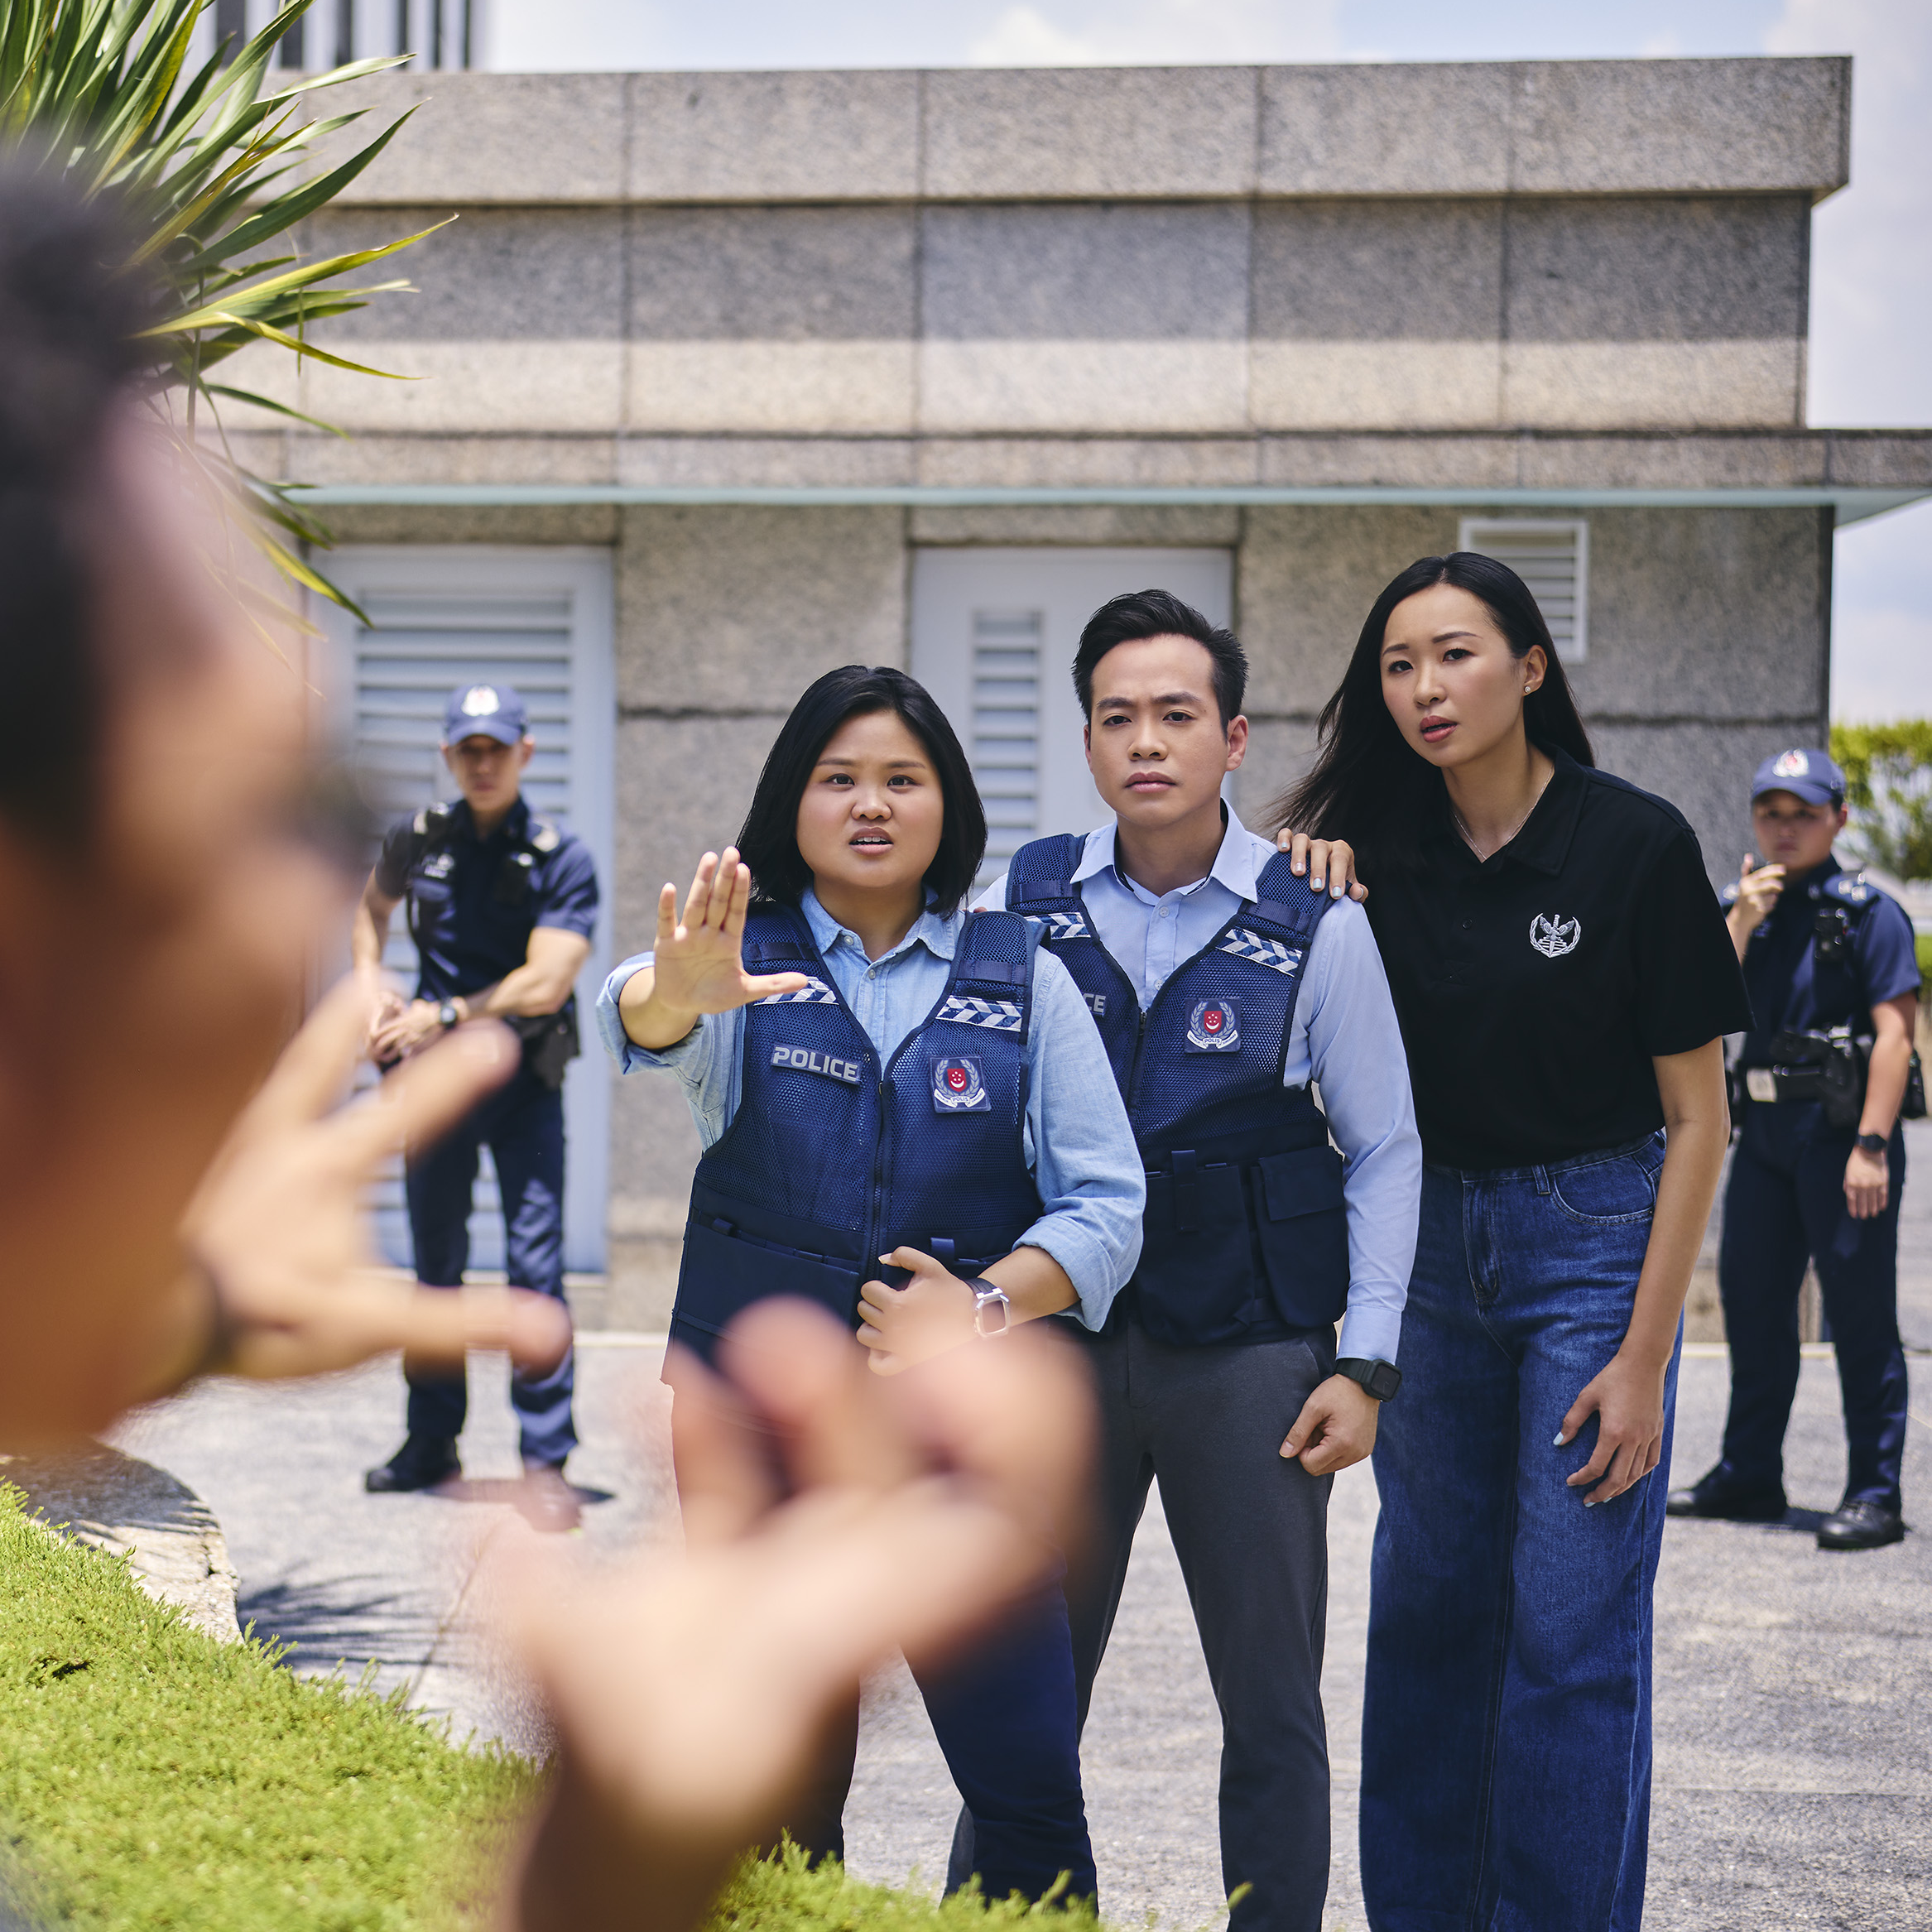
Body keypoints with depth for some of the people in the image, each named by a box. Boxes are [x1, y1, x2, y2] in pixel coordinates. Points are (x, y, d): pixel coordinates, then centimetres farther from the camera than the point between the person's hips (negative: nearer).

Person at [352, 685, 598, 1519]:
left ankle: (545, 1461, -8)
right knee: (434, 1266, 12)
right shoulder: (417, 840, 3)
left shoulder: (562, 858, -9)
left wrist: (440, 1016, -14)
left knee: (535, 1263, -11)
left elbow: (544, 984, -17)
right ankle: (431, 1442, 24)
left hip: (524, 1081, -4)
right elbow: (372, 905, 25)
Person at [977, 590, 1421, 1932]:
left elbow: (1385, 1152, 3)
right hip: (1064, 1342, 2)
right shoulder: (1026, 903, 2)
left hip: (1252, 1355, -1)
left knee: (1272, 1704, 6)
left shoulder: (1316, 926, -3)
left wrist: (1365, 1363, -3)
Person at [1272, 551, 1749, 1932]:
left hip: (1592, 1239, -4)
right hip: (1430, 1241, 4)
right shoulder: (1377, 855, 1)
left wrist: (1643, 1358, -12)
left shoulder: (1634, 844, -11)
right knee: (1430, 1610, 11)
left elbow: (1698, 1116, -9)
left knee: (1574, 1631, -4)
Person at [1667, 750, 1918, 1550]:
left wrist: (1871, 1146, -21)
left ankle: (1875, 1495, 0)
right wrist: (1739, 926, -9)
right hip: (1765, 1131, 7)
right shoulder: (1746, 908, 13)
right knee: (1752, 1301, 12)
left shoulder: (1869, 913, -6)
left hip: (1841, 1131, -7)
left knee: (1860, 1313, -5)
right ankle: (1749, 1476, 23)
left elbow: (1895, 1033, -13)